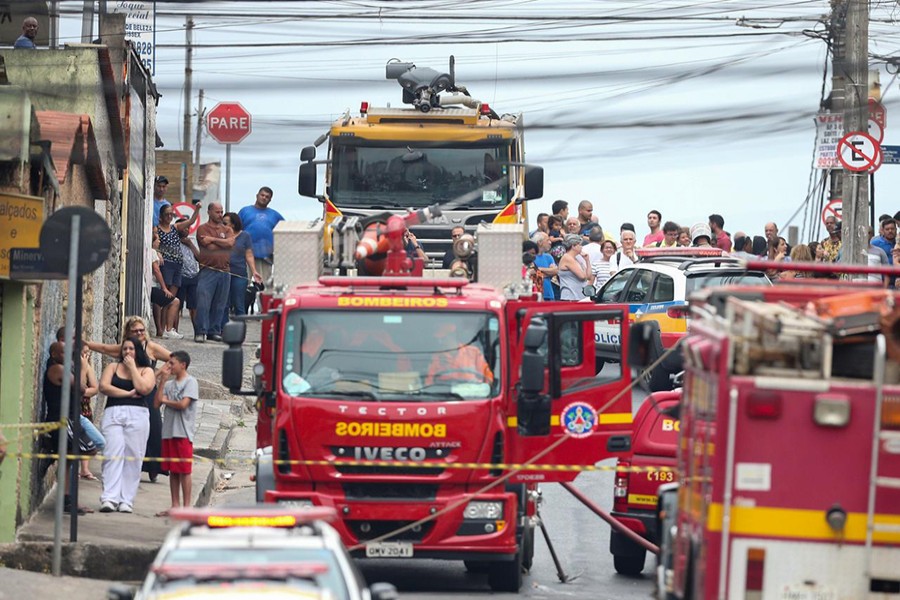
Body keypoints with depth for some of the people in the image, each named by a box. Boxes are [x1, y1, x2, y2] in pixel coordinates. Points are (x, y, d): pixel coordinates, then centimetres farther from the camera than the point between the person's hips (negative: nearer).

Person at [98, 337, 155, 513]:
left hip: (137, 416, 0)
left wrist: (132, 367, 1)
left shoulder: (146, 371, 13)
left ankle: (126, 500, -4)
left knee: (133, 459, -4)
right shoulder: (113, 367, 17)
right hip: (113, 414, 0)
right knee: (113, 455, -12)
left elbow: (143, 388, -6)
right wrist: (128, 393, -3)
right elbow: (104, 386, 2)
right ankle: (109, 498, -19)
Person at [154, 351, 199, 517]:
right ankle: (175, 505, 11)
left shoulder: (190, 382, -4)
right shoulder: (169, 384, 16)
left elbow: (183, 404, -15)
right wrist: (162, 381, 3)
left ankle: (186, 507, -3)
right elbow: (156, 403, 7)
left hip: (183, 433, -7)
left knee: (184, 471, -5)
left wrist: (166, 401, 1)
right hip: (168, 432, 7)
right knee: (172, 471, 8)